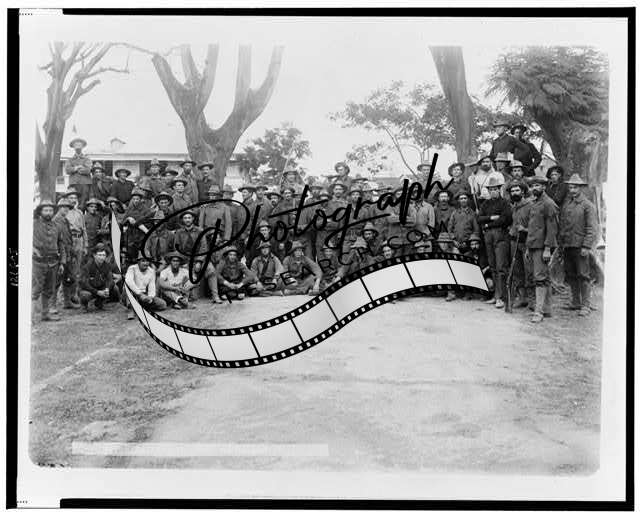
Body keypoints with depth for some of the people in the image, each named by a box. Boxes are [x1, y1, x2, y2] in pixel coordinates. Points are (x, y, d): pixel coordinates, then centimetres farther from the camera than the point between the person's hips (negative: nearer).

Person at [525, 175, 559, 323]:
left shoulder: (548, 204, -10)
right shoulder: (534, 204, 18)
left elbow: (552, 228, -15)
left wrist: (547, 248, -19)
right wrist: (528, 248, 20)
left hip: (542, 246, -9)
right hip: (533, 246, 9)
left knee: (540, 278, -10)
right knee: (544, 278, 13)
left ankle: (539, 311, -11)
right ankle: (547, 308, 18)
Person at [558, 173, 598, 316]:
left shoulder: (588, 205, -4)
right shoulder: (565, 204, 13)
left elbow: (592, 228, -9)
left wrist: (586, 246, -15)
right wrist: (560, 243, 12)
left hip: (580, 247, -6)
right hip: (567, 246, 6)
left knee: (583, 276, -4)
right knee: (571, 276, 11)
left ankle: (585, 305, 0)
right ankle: (575, 302, 21)